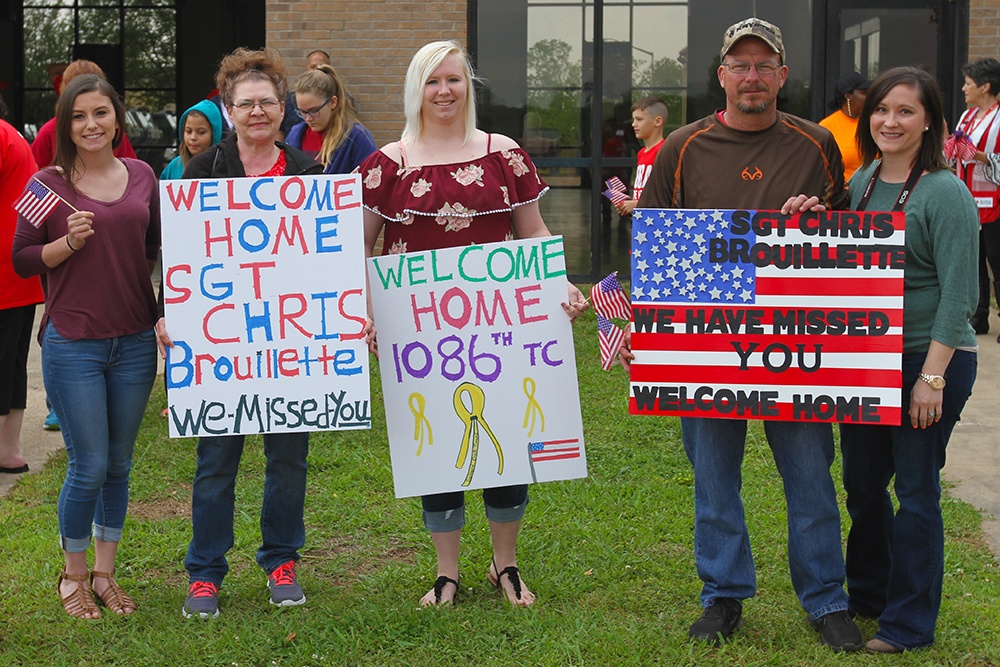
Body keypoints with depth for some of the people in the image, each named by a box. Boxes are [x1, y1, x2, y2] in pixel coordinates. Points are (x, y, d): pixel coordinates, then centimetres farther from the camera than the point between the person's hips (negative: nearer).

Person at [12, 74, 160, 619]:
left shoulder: (141, 176, 6)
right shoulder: (49, 184, -4)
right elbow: (22, 260, -1)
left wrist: (164, 311, 1)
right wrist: (69, 242, -18)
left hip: (134, 341, 4)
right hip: (73, 343, -4)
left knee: (119, 463, 12)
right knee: (89, 465, -1)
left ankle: (105, 573, 26)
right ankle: (73, 575, 19)